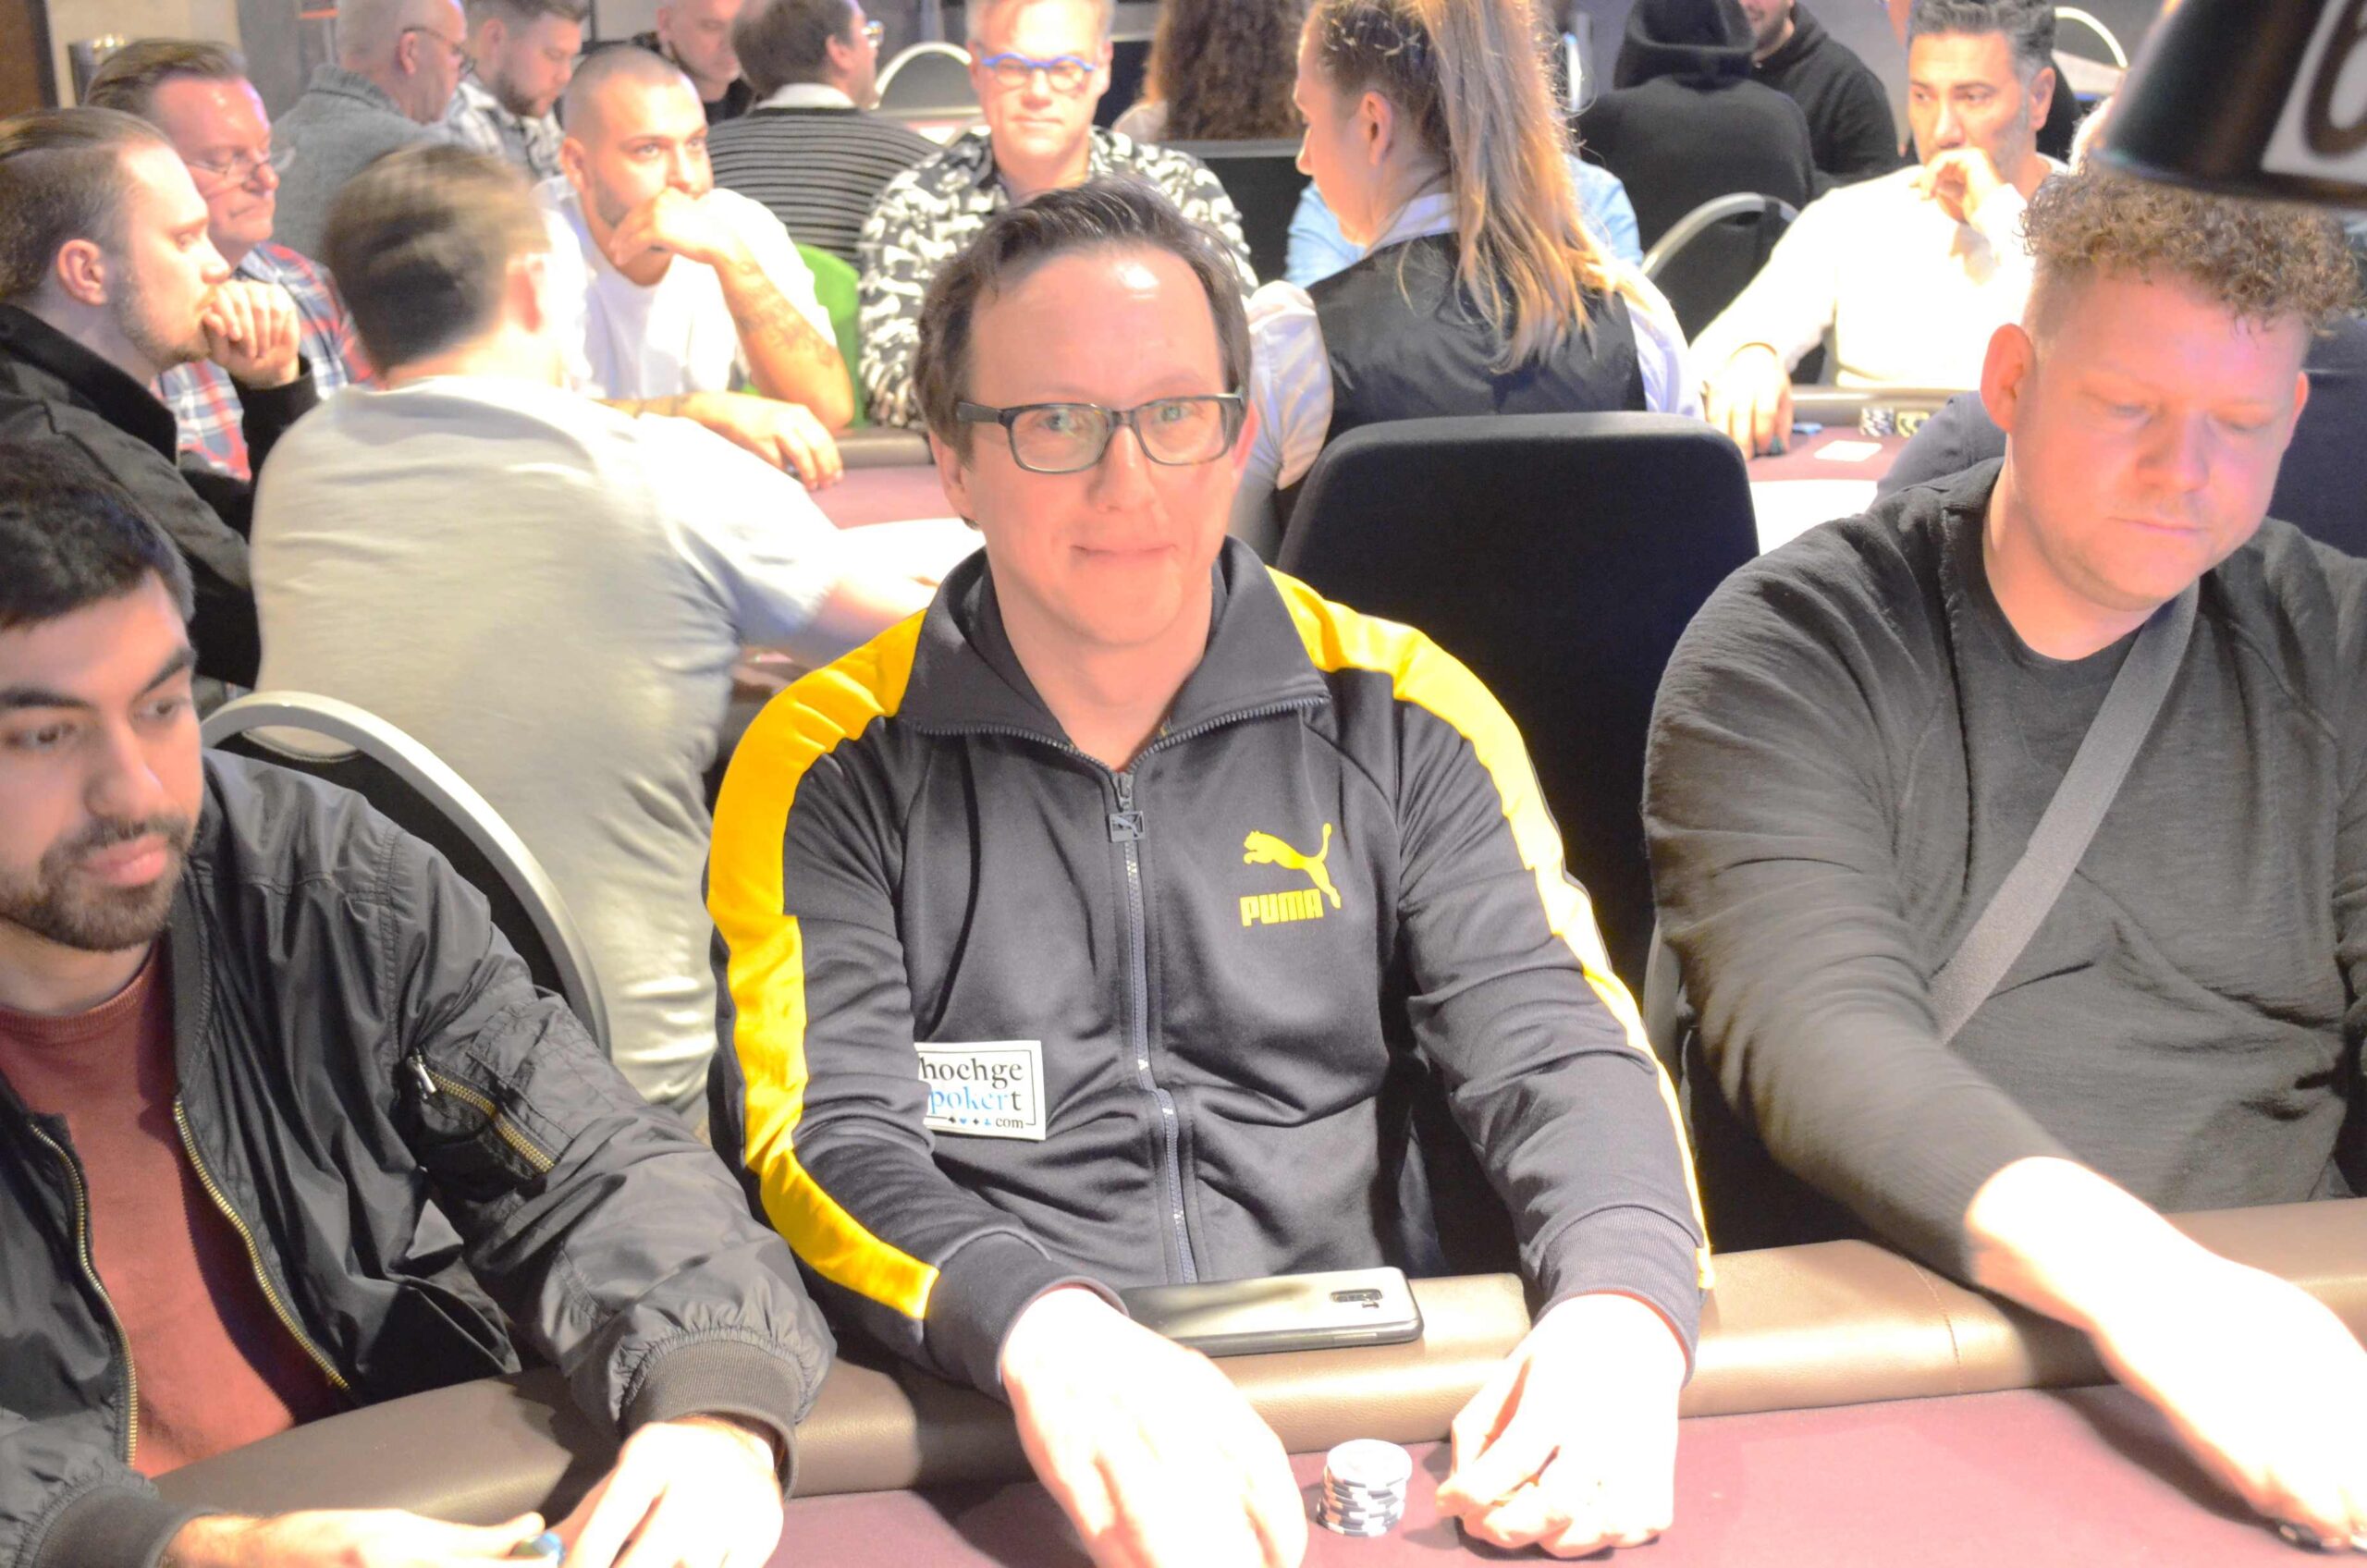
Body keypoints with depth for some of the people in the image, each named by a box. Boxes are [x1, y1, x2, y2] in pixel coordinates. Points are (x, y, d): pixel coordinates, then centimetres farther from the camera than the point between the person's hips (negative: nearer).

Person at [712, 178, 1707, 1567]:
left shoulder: (1401, 713, 9)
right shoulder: (828, 766, 4)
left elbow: (1557, 1048, 2)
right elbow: (824, 1140, -6)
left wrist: (1623, 1308, -21)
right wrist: (1046, 1334, -28)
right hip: (996, 1444, -1)